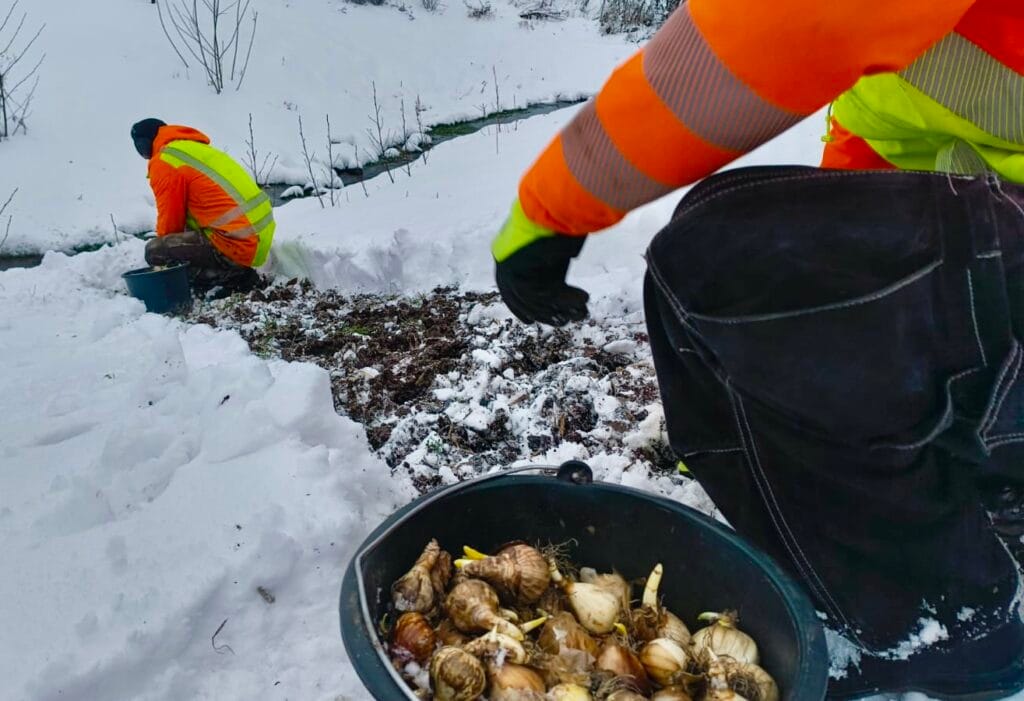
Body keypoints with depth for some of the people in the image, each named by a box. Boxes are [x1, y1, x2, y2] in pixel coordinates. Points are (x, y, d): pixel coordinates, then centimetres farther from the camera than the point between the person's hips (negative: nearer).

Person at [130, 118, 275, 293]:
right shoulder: (196, 149, 23)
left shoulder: (163, 163, -4)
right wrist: (169, 246, 36)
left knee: (154, 250, -6)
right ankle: (235, 272, 12)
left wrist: (165, 262, 17)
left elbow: (170, 218, 0)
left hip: (238, 246, -9)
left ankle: (233, 276, -7)